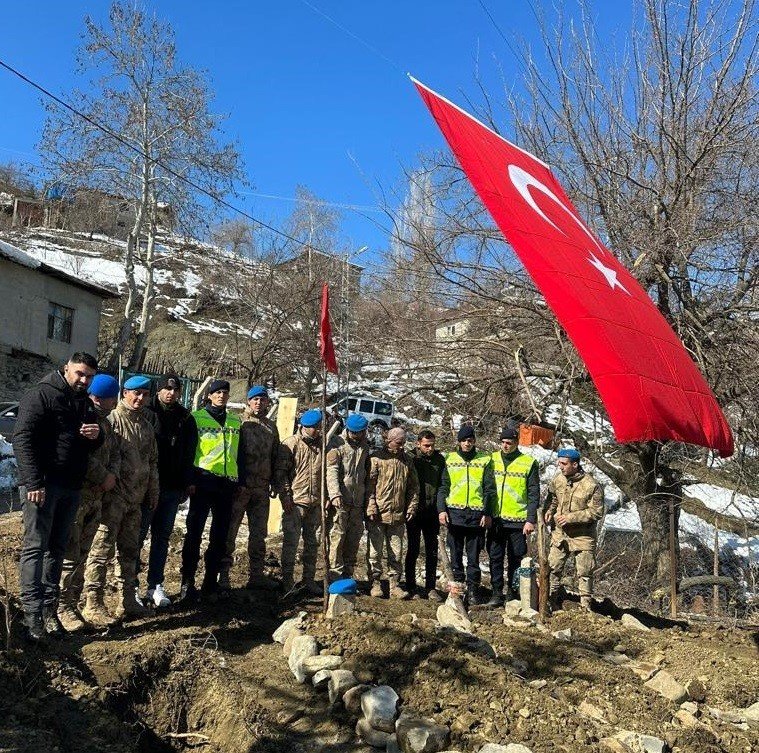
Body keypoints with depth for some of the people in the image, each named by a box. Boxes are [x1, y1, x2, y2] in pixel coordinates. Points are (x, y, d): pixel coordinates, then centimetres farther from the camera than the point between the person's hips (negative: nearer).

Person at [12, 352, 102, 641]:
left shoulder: (86, 404, 16)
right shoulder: (42, 394, -6)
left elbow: (90, 448, 22)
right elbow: (23, 439, -13)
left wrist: (96, 436, -3)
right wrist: (33, 482, -20)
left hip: (71, 487, 7)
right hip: (43, 485, -7)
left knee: (57, 548, 10)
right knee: (35, 546, -5)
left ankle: (49, 608, 16)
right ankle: (32, 613, -2)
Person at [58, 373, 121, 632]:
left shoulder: (105, 422, 15)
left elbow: (115, 452, 14)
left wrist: (113, 475, -5)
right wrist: (103, 477, -12)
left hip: (97, 496, 8)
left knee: (81, 554, 13)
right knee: (70, 554, -4)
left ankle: (73, 602, 21)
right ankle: (63, 606, 5)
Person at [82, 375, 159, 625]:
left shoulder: (146, 426, 16)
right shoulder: (111, 419, -9)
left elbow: (152, 461, 23)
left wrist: (153, 491, 20)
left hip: (136, 500, 8)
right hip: (113, 497, -8)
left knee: (129, 550, 14)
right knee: (103, 548, -6)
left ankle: (128, 599, 24)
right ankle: (93, 604, 1)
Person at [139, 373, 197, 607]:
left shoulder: (186, 419, 10)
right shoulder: (146, 414, -3)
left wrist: (186, 484, 9)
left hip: (172, 489, 4)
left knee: (162, 537, 10)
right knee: (138, 535, 1)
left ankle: (156, 585, 17)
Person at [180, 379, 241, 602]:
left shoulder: (235, 422, 15)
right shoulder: (197, 417, 2)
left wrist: (240, 482, 12)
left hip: (228, 483, 5)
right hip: (203, 480, -4)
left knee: (220, 535, 8)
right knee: (194, 532, -3)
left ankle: (210, 582, 17)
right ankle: (187, 582, 4)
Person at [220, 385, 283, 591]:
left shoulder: (271, 427, 13)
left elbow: (276, 458, 19)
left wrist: (276, 484, 15)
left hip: (261, 489, 5)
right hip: (239, 486, -5)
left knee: (259, 534, 10)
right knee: (229, 531, 1)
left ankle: (256, 574, 18)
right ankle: (223, 574, 7)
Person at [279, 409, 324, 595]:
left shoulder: (322, 444, 8)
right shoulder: (291, 444, -6)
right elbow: (281, 472, -6)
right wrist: (286, 496, -11)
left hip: (316, 503, 5)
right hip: (295, 502, -5)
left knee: (312, 543, 12)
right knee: (291, 543, 0)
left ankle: (308, 579, 23)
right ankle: (287, 582, 9)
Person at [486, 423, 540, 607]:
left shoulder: (529, 463, -2)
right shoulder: (492, 460, 6)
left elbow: (534, 495, -2)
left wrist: (531, 520, -8)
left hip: (518, 521, -2)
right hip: (495, 520, 2)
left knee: (516, 559, 7)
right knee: (495, 557, 6)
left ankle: (513, 592, 19)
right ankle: (497, 593, 15)